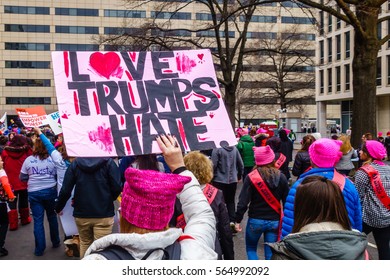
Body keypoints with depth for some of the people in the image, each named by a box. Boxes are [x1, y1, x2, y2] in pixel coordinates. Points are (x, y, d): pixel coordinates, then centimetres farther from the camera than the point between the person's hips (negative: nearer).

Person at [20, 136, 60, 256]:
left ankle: (39, 249, 7)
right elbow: (58, 176, -3)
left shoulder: (28, 160, -4)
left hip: (34, 193, 0)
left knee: (38, 220, 4)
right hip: (50, 191, 1)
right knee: (52, 217, 18)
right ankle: (55, 242, 30)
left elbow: (22, 178, 5)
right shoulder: (52, 160, -6)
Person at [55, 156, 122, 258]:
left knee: (84, 243, 22)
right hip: (104, 214, -3)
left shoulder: (75, 163, -1)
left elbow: (65, 190, -3)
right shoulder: (108, 162, -8)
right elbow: (117, 187, -13)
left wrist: (58, 207, 13)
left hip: (81, 214, 3)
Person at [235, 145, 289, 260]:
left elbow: (243, 202, -13)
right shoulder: (281, 177, -3)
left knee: (251, 249, 20)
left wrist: (238, 220, -5)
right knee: (270, 253, 12)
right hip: (274, 221, 2)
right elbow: (287, 200, -1)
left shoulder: (252, 177, -11)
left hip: (256, 220, -2)